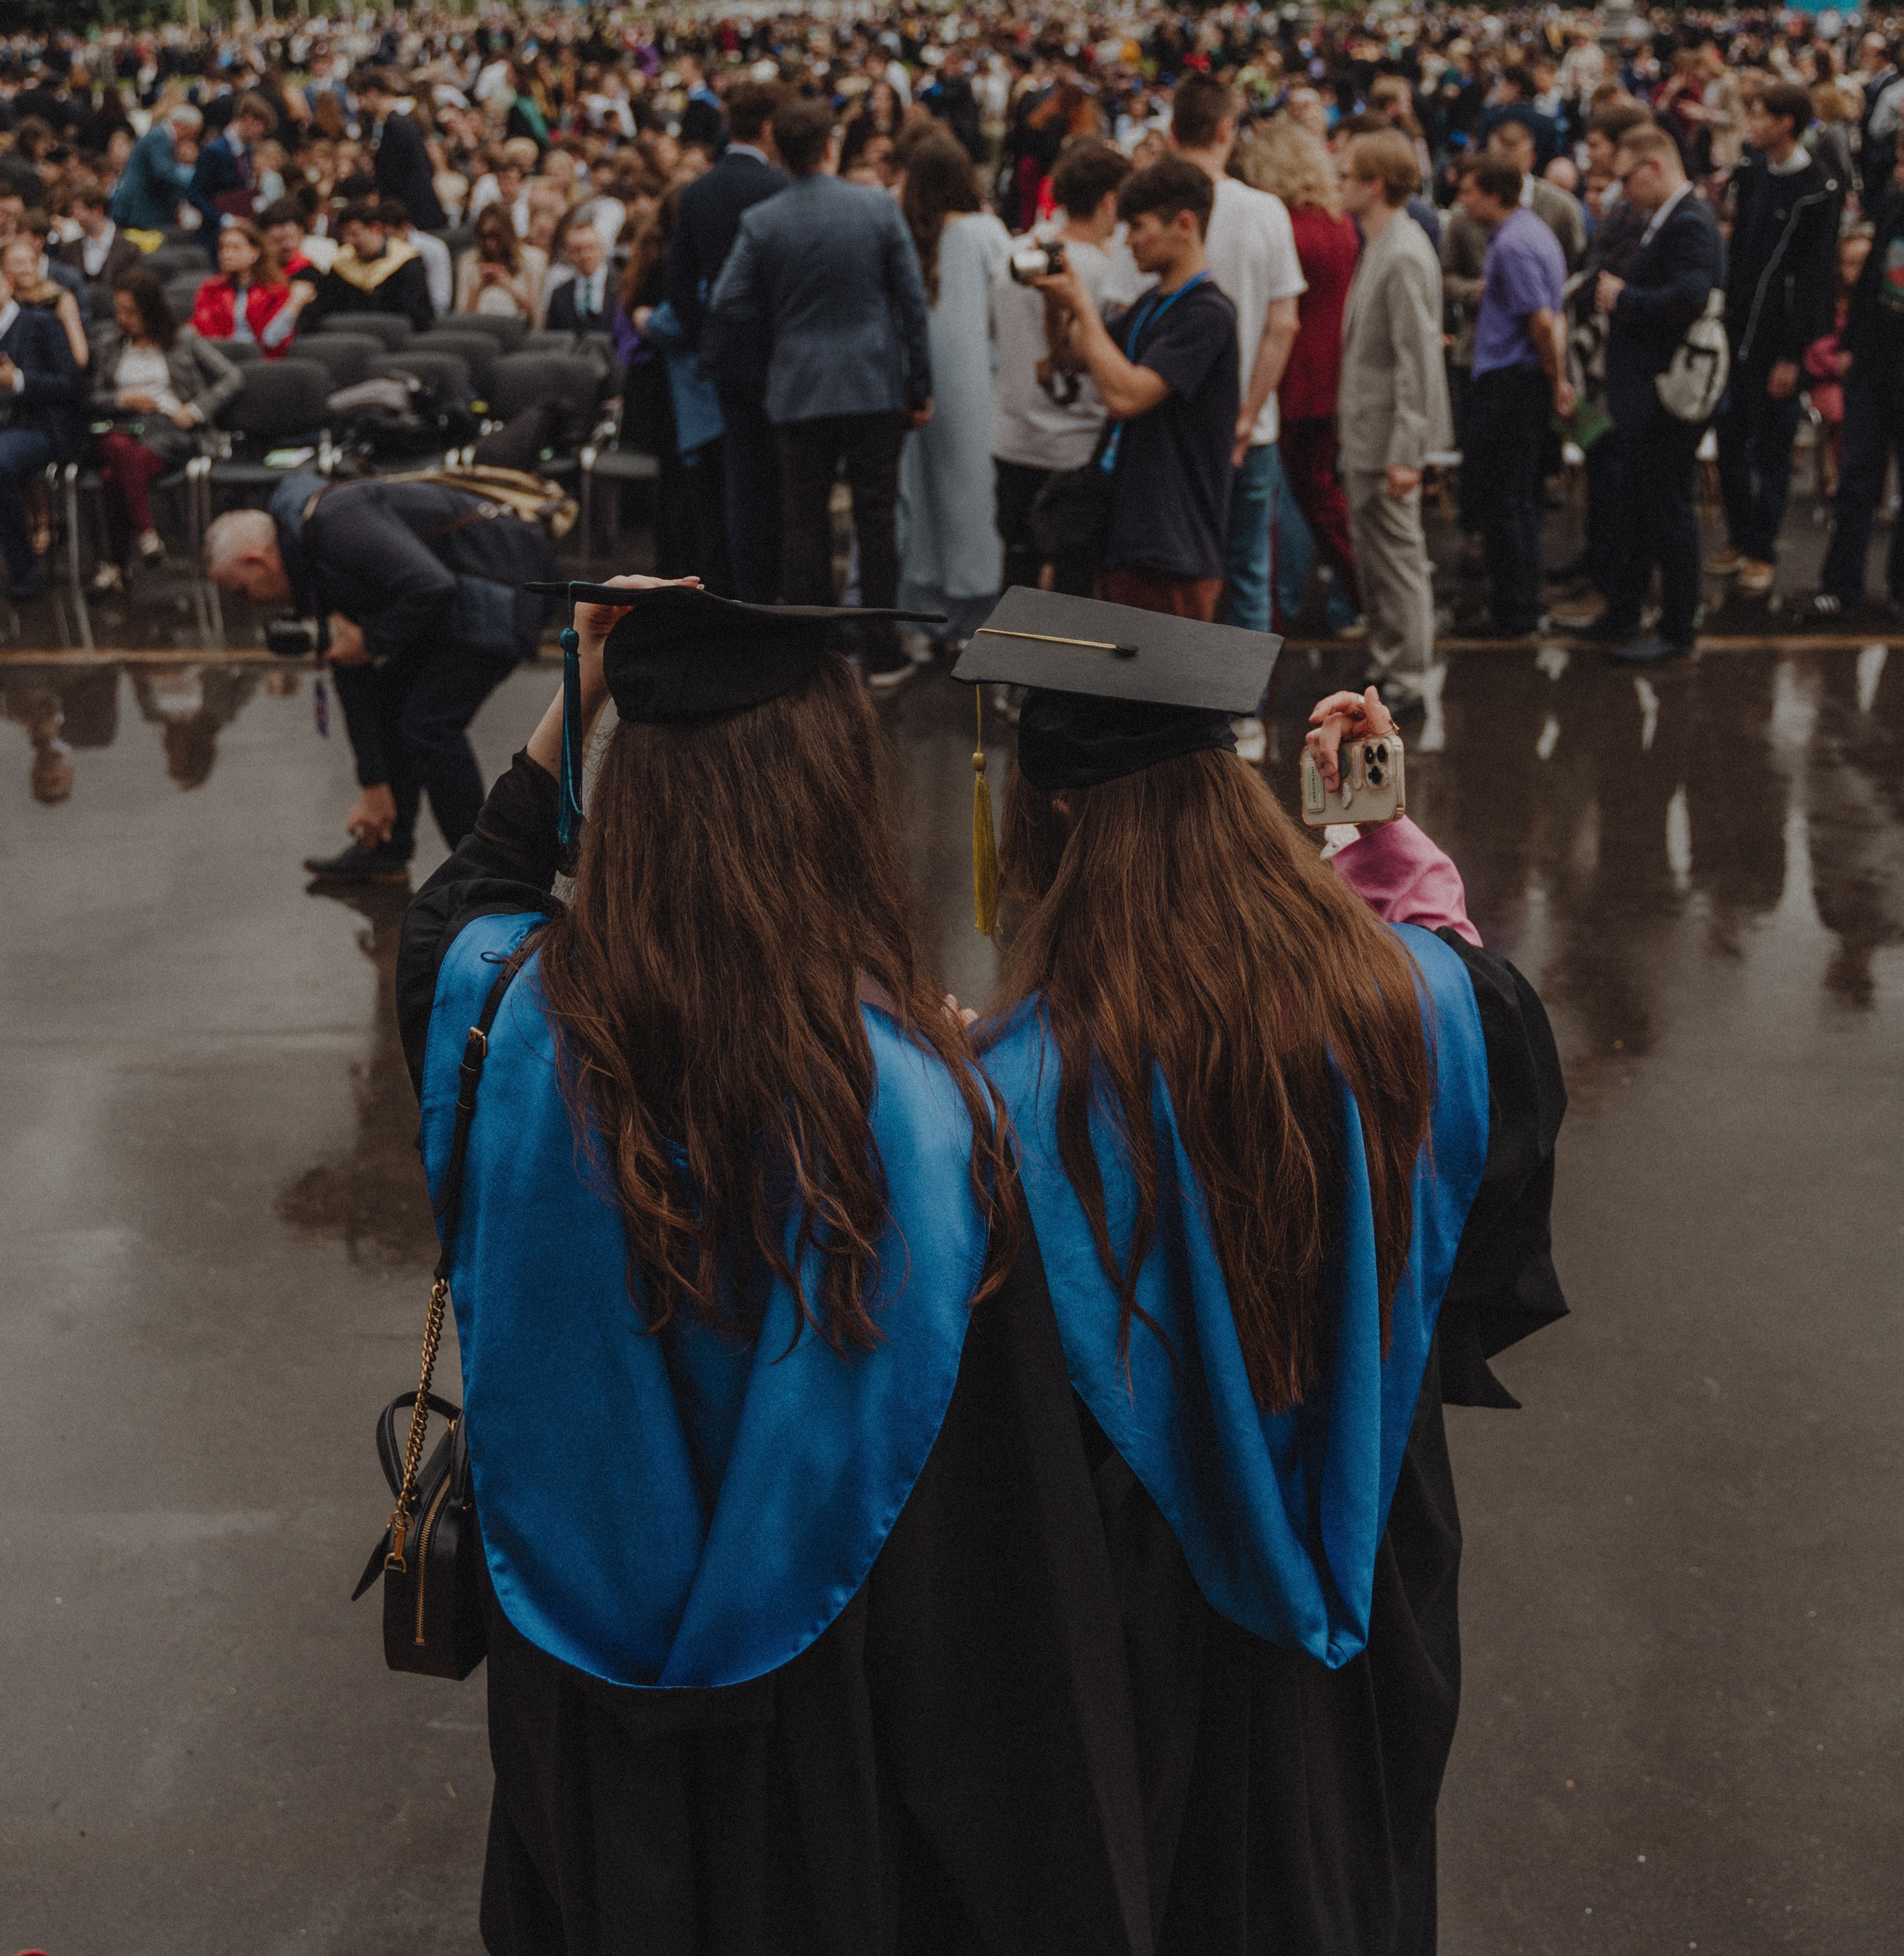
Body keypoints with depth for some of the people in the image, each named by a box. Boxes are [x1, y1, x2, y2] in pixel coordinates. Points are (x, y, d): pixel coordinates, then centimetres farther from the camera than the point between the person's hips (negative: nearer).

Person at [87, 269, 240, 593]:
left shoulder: (183, 340, 12)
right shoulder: (109, 342, 22)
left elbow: (232, 378, 7)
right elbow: (93, 398, 21)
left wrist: (195, 410, -4)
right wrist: (122, 399, -1)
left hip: (170, 426, -3)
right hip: (121, 427, 3)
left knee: (114, 477, -36)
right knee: (122, 451, -40)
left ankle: (116, 561, -25)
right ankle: (146, 532, -35)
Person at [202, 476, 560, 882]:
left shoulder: (336, 521, -23)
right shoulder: (319, 573, 9)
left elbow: (430, 587, -33)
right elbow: (350, 676, 13)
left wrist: (370, 642, -15)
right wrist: (374, 786, 13)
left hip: (505, 583, -11)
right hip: (462, 593, 11)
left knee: (430, 721, -10)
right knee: (391, 696, 14)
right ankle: (386, 852, 23)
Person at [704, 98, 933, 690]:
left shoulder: (760, 223, -5)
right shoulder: (879, 208, -4)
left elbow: (728, 309, -2)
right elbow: (912, 300, -2)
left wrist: (726, 374, 16)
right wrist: (920, 386, 6)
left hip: (798, 391, 0)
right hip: (876, 388, 0)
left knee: (804, 523, 7)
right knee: (876, 519, 6)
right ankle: (881, 656, 9)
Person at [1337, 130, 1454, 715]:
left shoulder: (1405, 256, -19)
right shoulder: (1377, 248, 12)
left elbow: (1416, 359, -22)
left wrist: (1405, 453, -23)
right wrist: (1355, 431, 16)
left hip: (1389, 435, -10)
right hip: (1363, 430, 10)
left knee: (1398, 558, -1)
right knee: (1372, 556, 17)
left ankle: (1407, 684, 7)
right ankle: (1384, 668, 28)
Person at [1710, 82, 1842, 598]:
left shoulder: (1818, 189, -13)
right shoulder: (1752, 173, 8)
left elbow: (1813, 275, -15)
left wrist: (1792, 354, -16)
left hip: (1777, 339, -6)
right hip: (1736, 329, 7)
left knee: (1769, 448, 2)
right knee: (1730, 440, 11)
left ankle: (1761, 550, 13)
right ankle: (1739, 538, 23)